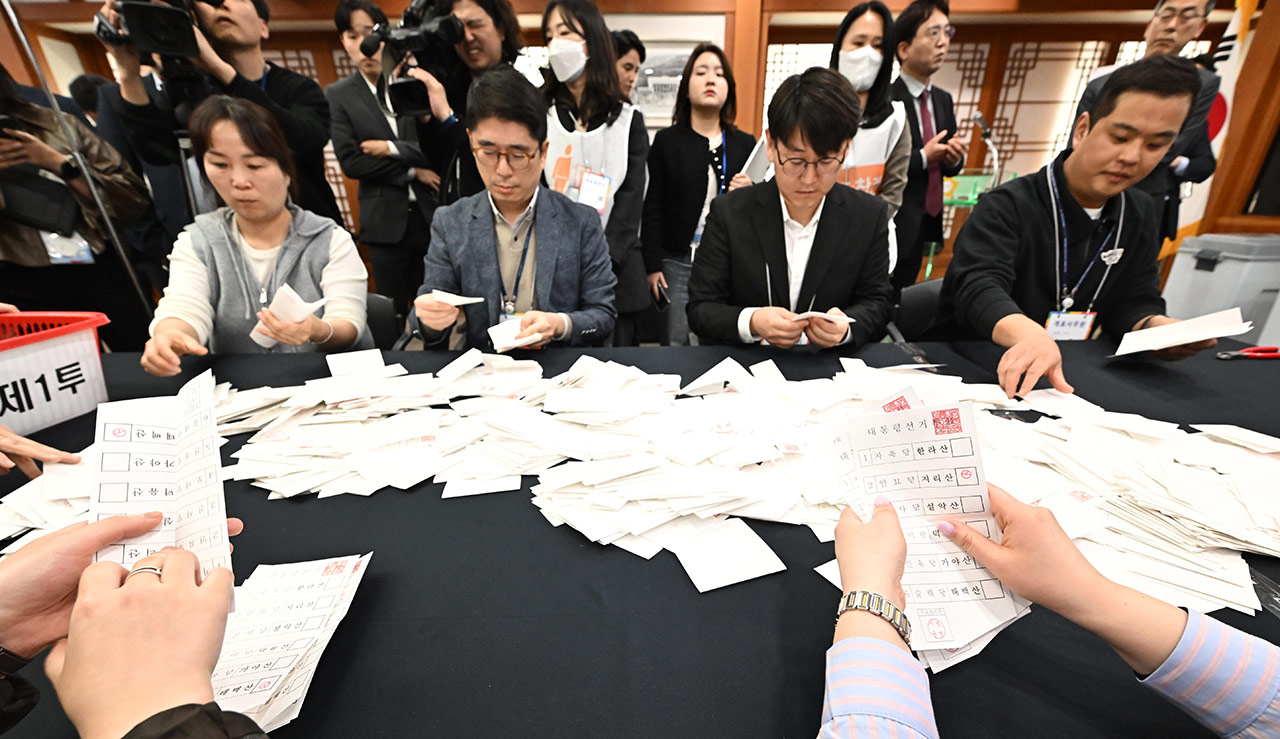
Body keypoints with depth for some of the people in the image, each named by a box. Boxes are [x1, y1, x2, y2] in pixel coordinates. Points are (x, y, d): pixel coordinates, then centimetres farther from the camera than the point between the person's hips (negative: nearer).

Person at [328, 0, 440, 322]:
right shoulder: (339, 95, 4)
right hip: (386, 220, 0)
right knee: (394, 314, 7)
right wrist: (412, 172, -8)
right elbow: (350, 162, -5)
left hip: (431, 214, 0)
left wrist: (393, 149, -11)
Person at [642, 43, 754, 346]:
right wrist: (653, 266, -4)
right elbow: (653, 208, 2)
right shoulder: (666, 141, 5)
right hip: (678, 264, -1)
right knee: (675, 347, 3)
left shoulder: (745, 144, 11)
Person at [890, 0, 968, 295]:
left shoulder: (944, 99, 13)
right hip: (892, 228, -7)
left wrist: (954, 157, -4)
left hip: (927, 224, 7)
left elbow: (949, 166, 17)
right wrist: (923, 157, -16)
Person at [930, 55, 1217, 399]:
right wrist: (1029, 334, -52)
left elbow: (1132, 303, 9)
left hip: (1060, 375, 6)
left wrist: (1158, 327, -15)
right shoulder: (1007, 207, -15)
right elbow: (979, 288, -32)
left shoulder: (1142, 215, 11)